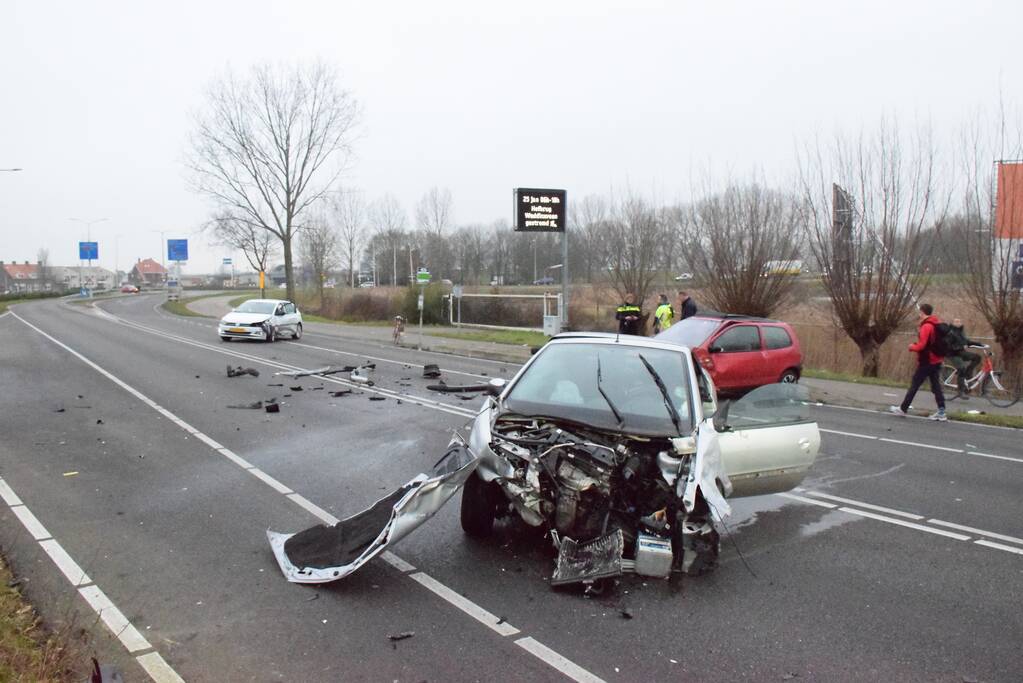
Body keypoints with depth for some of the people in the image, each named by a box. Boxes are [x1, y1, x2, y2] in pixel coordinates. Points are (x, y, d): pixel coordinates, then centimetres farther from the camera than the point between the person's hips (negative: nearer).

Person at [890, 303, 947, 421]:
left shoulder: (926, 326, -19)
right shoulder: (937, 325, 9)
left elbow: (921, 346, -23)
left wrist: (912, 347, -4)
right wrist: (917, 344, 13)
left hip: (926, 361, -8)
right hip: (937, 360, 8)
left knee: (914, 385, 2)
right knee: (936, 386, 9)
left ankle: (903, 409, 10)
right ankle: (941, 412, 6)